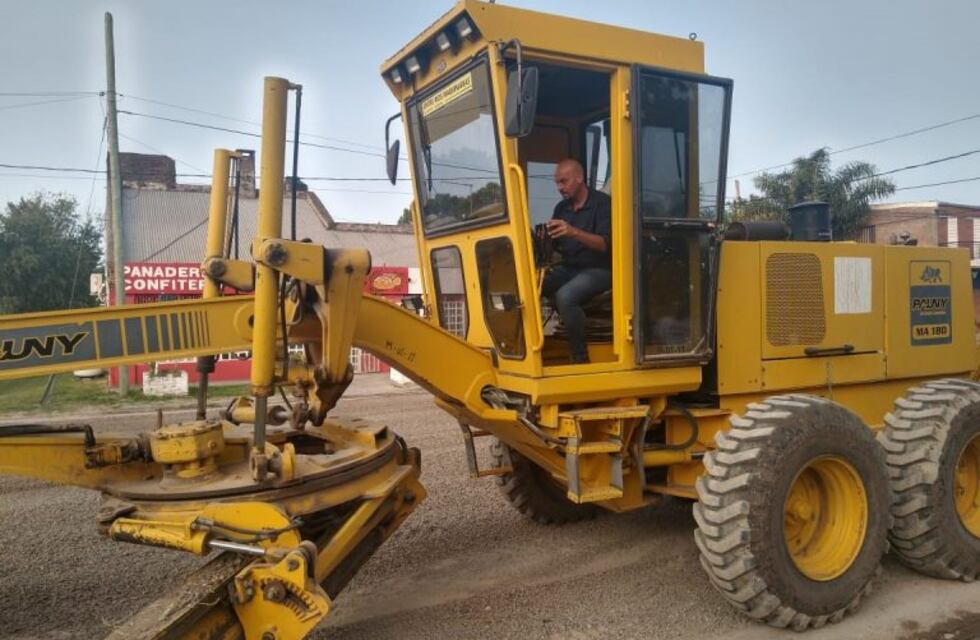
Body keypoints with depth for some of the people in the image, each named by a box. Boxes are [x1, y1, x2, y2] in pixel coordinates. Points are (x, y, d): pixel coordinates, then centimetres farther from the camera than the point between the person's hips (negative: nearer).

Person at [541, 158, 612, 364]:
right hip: (568, 268, 6)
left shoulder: (603, 203, -6)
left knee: (565, 296, -35)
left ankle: (580, 358, -21)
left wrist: (574, 232, -34)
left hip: (598, 270, -6)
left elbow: (604, 244, -18)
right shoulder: (561, 208, 14)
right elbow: (555, 245, 13)